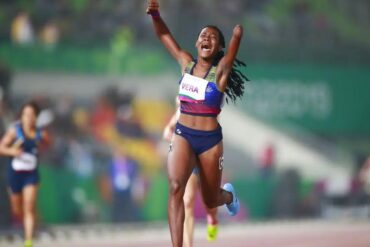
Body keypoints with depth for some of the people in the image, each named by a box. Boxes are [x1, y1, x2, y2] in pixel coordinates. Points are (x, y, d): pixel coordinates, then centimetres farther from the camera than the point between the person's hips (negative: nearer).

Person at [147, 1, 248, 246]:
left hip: (210, 139, -1)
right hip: (183, 135, 2)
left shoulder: (221, 70, -7)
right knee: (176, 187, -24)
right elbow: (164, 35, 3)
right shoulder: (186, 63, 2)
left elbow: (236, 38, -19)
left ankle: (228, 194, 53)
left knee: (211, 200, 14)